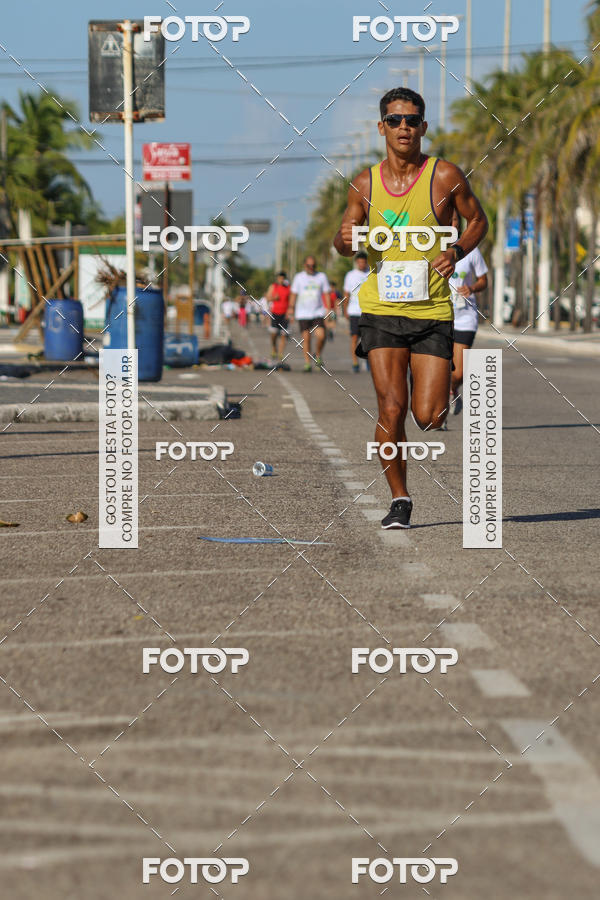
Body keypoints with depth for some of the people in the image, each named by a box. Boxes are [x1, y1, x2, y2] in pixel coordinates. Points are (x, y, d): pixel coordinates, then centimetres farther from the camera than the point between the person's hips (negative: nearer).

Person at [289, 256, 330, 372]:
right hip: (303, 313, 0)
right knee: (306, 338, -2)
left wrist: (328, 309, 1)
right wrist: (291, 308, 4)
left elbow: (326, 293, 9)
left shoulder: (322, 277, 8)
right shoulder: (298, 277, 7)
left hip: (318, 313, 0)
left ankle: (318, 355, 9)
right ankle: (307, 362, 6)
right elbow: (293, 294, 11)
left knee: (321, 335, -16)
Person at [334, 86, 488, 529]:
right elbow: (344, 244, 16)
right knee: (392, 410, -10)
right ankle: (399, 499, 7)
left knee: (429, 418, -5)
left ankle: (440, 391, 33)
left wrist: (457, 251, -10)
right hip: (382, 310, 1)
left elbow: (478, 221, 10)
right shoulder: (365, 183, 4)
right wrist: (345, 238, -8)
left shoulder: (445, 176, -3)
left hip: (432, 311, -1)